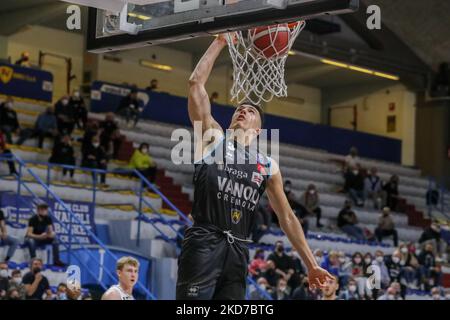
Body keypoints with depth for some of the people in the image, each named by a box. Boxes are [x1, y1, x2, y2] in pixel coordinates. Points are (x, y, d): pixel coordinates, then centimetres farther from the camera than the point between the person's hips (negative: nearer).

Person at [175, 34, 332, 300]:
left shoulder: (268, 167, 17)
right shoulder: (214, 138, 10)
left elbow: (287, 217, 18)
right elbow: (196, 83, 4)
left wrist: (311, 264, 13)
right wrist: (220, 42, 5)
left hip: (238, 250, 4)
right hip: (203, 244, -4)